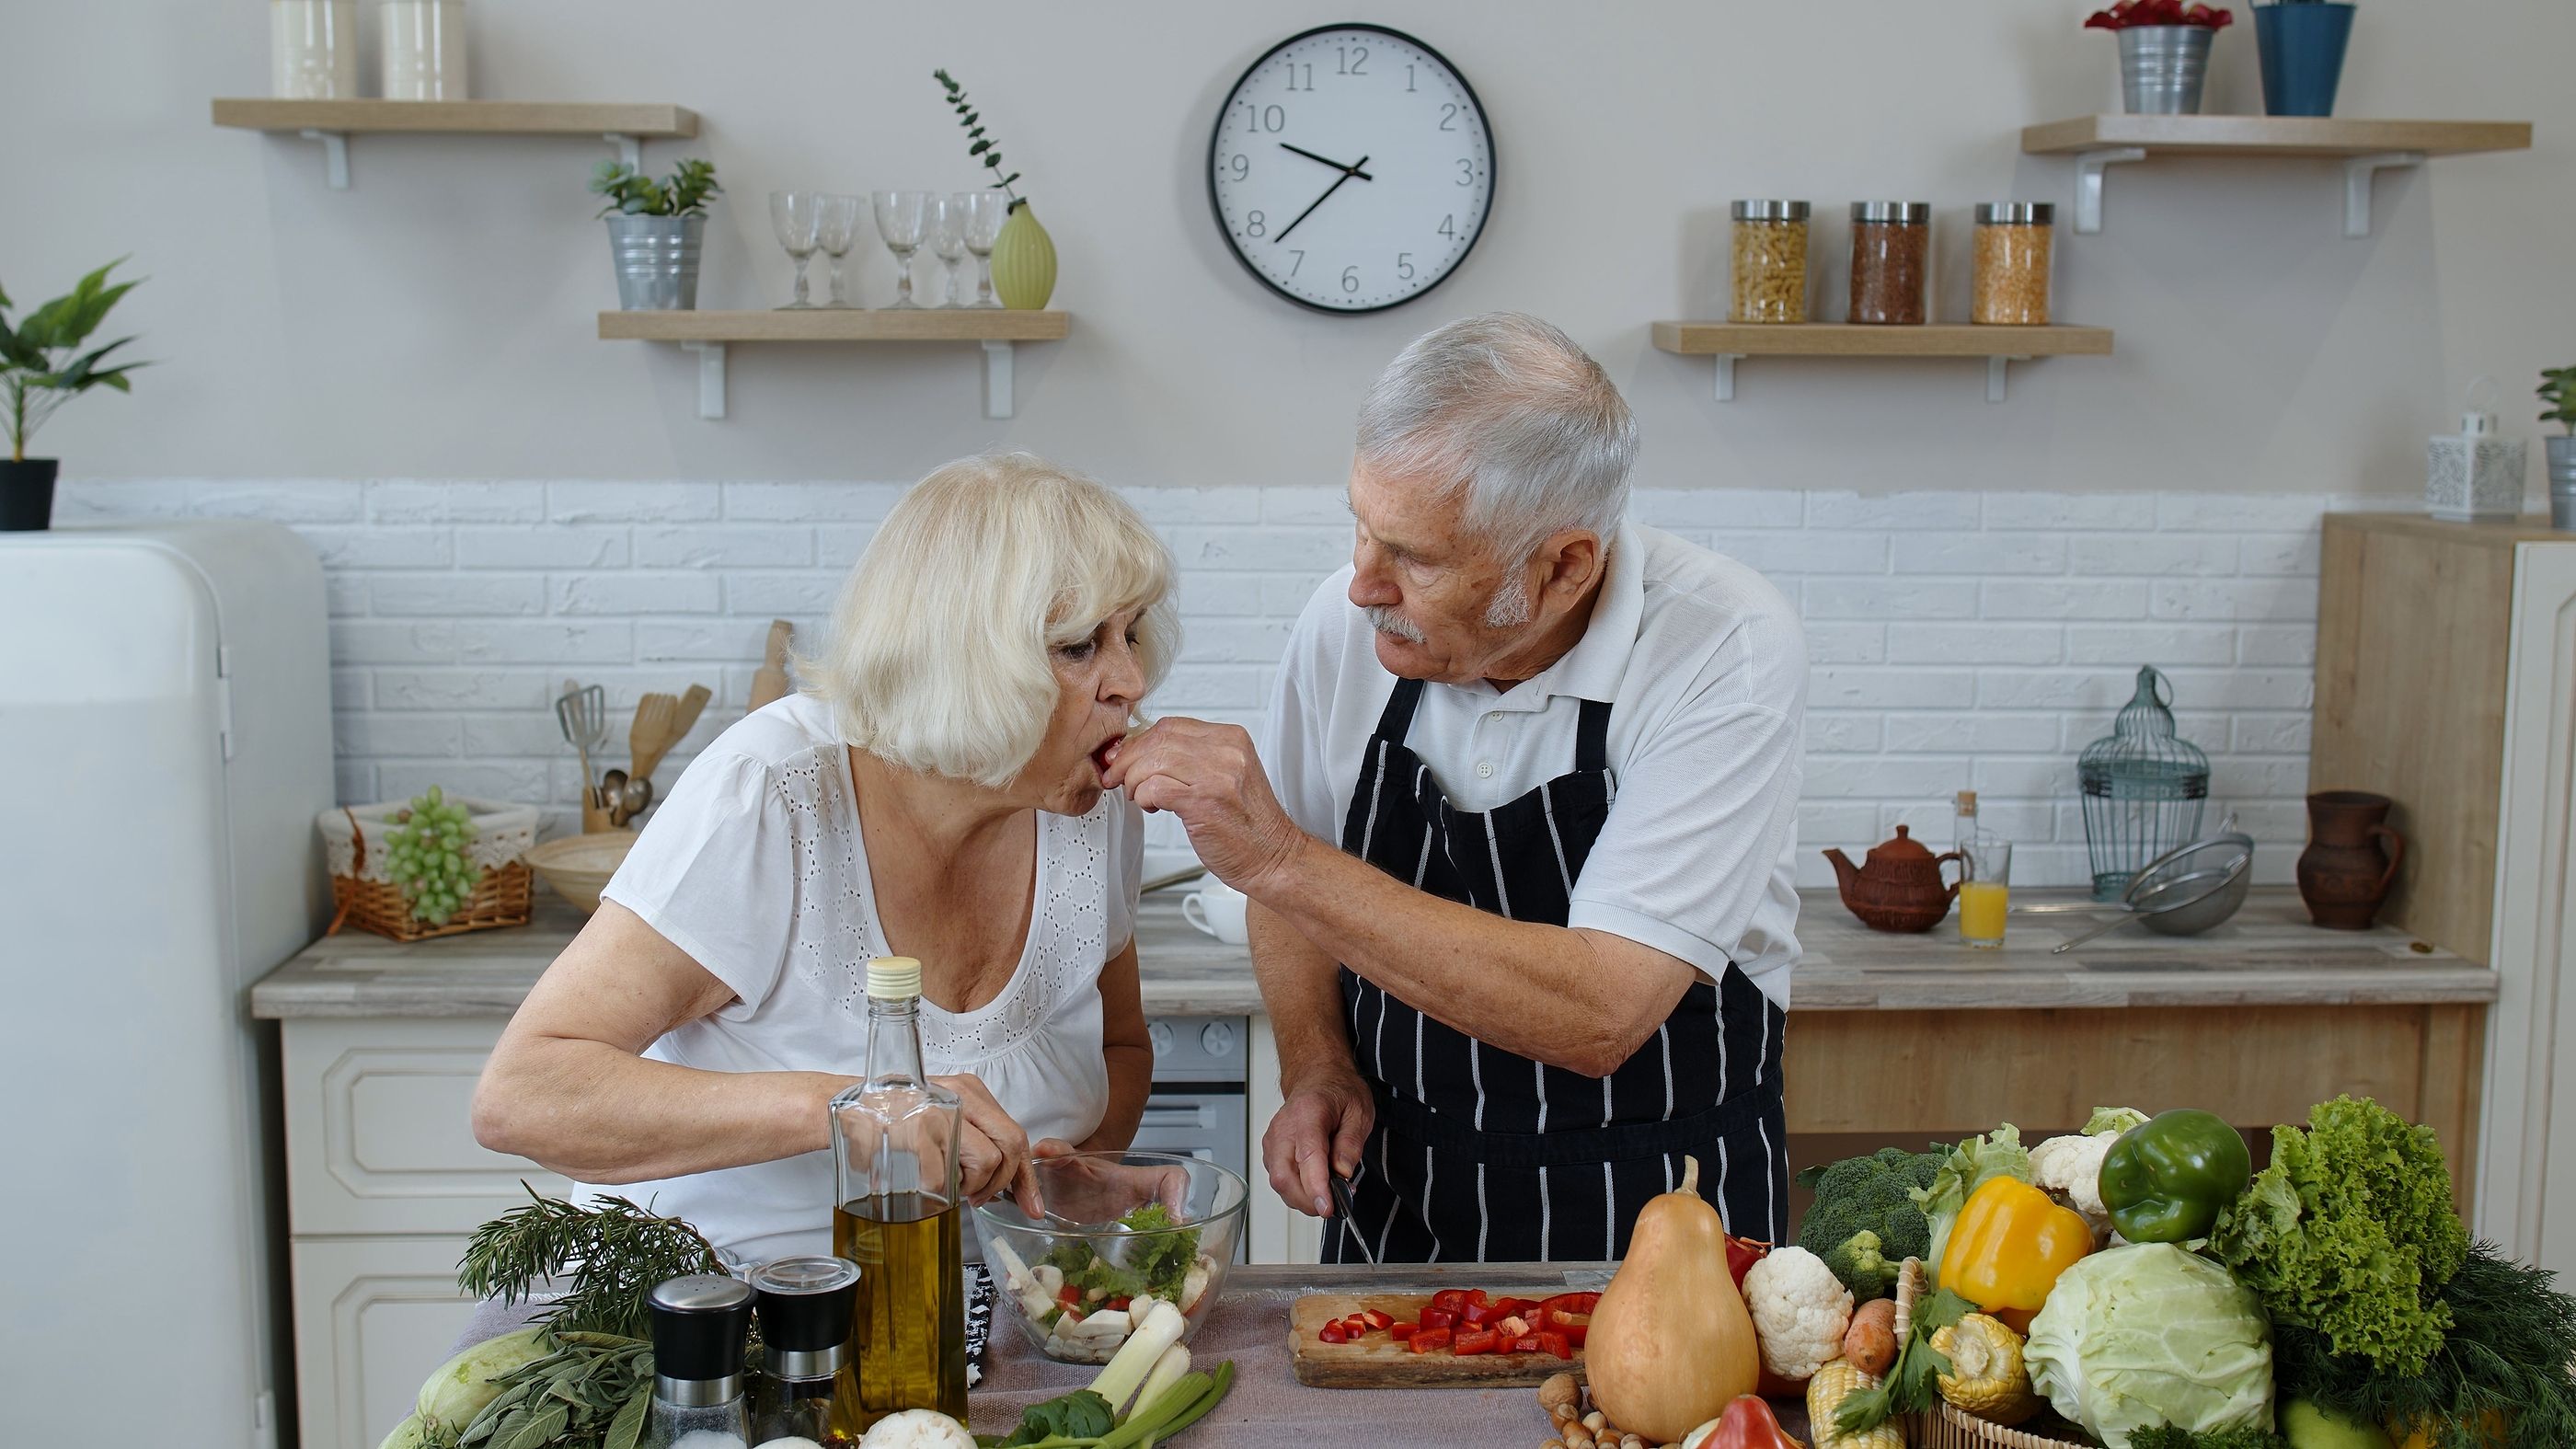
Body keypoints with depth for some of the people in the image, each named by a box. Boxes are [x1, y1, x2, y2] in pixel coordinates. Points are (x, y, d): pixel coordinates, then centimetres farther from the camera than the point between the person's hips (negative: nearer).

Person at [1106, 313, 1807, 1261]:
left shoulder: (1726, 650, -18)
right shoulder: (1347, 623, -5)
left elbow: (1600, 1014, -27)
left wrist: (1282, 859, -27)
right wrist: (1317, 1069, -4)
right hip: (1394, 1202, 0)